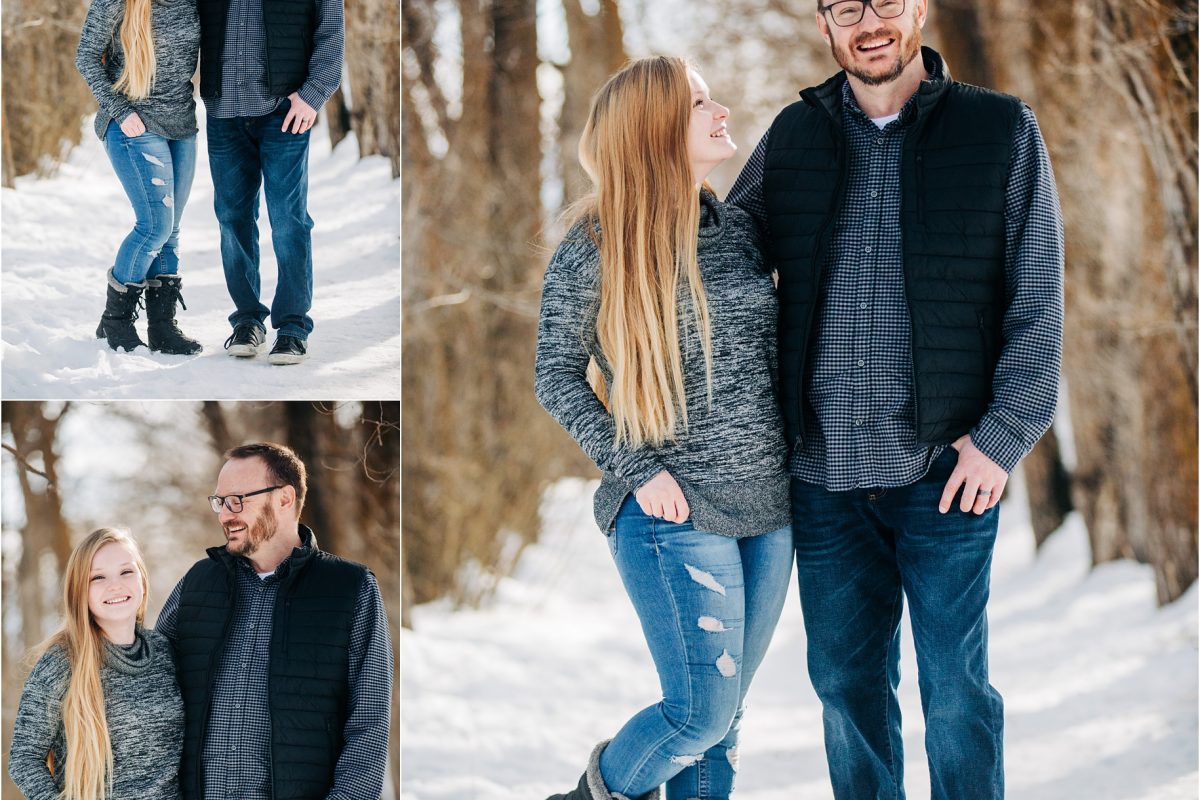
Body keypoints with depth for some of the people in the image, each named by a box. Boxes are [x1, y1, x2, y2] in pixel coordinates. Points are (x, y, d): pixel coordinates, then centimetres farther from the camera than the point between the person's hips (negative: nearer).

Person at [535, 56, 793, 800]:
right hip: (678, 516, -5)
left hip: (772, 511, 5)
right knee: (701, 713, -4)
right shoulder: (595, 249, -8)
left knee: (722, 714, 9)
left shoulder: (739, 229, 7)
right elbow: (558, 376, -3)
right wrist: (638, 470, -12)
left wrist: (796, 451, 6)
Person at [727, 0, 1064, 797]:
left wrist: (1003, 435, -10)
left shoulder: (1001, 130, 0)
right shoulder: (793, 138, 8)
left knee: (955, 687, 1)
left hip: (945, 466, -3)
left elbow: (1037, 301, -2)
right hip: (824, 470, 3)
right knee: (846, 681, 9)